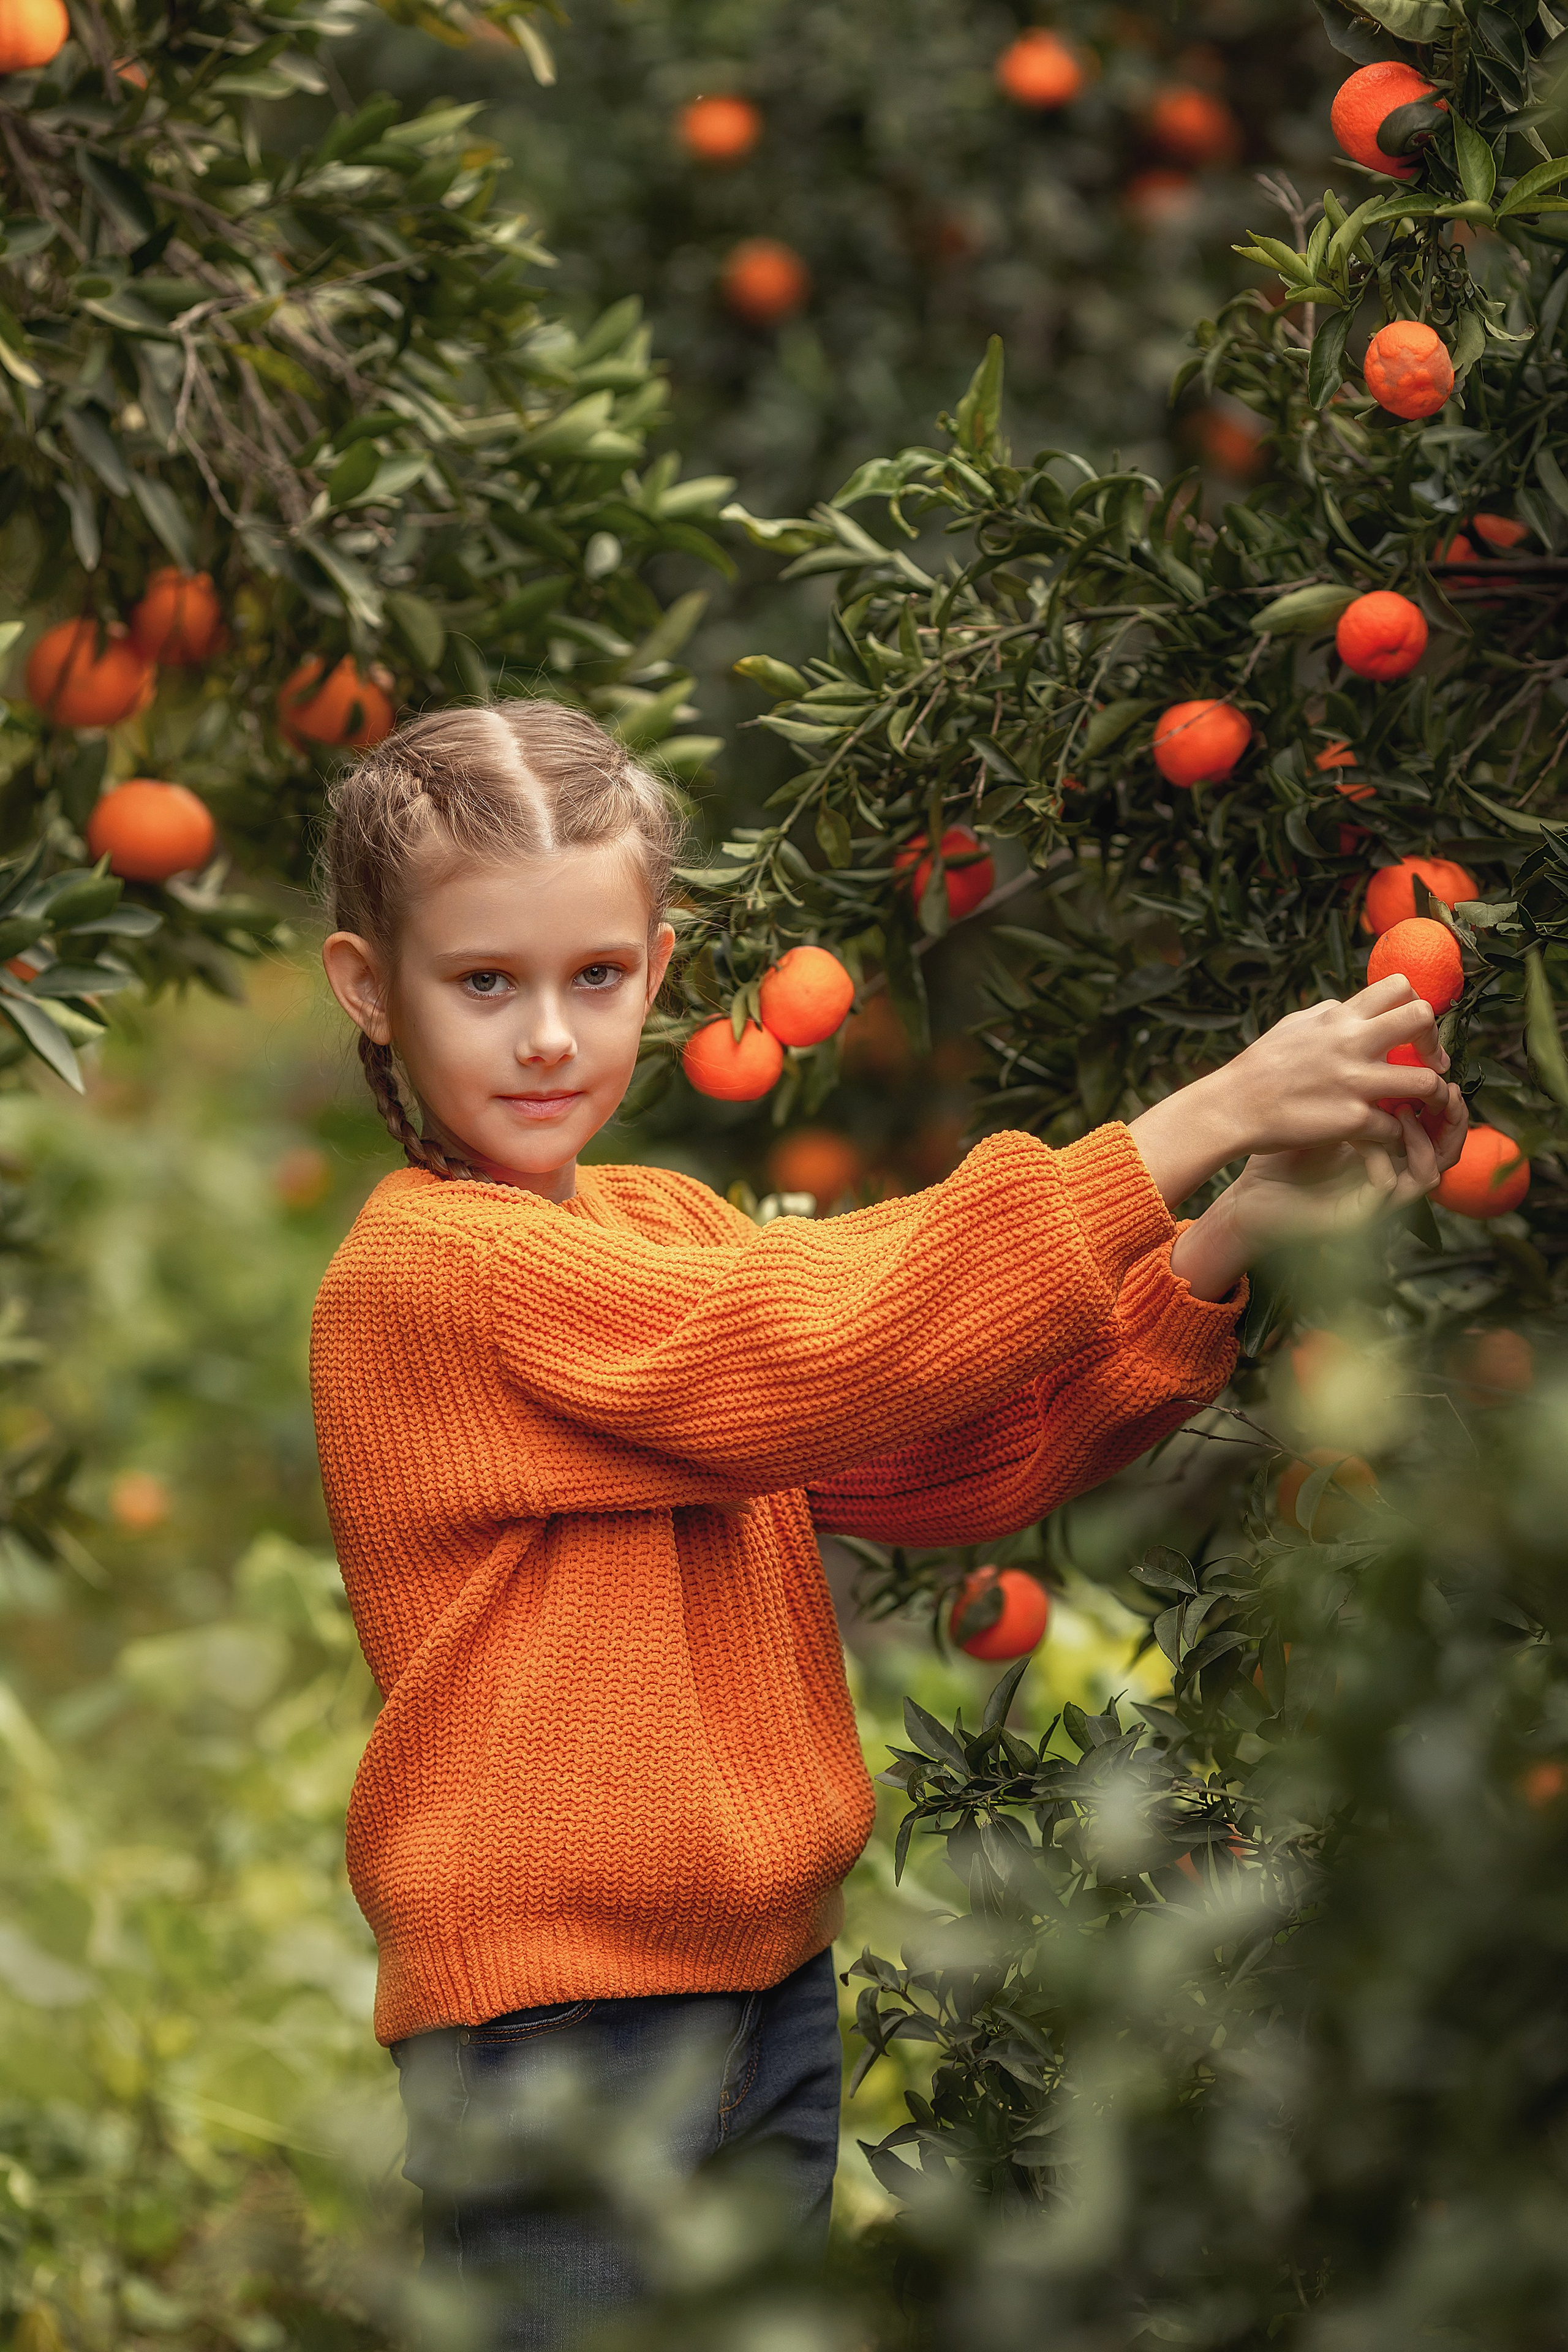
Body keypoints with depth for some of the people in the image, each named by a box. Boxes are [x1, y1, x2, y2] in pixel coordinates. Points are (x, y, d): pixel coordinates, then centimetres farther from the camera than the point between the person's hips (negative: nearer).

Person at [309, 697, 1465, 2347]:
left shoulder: (667, 1225, 11)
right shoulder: (427, 1269, -15)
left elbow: (953, 1465, 4)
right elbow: (830, 1347, -22)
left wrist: (1230, 1242, -8)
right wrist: (1193, 1122, -20)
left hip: (764, 1971, 8)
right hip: (554, 2008, -8)